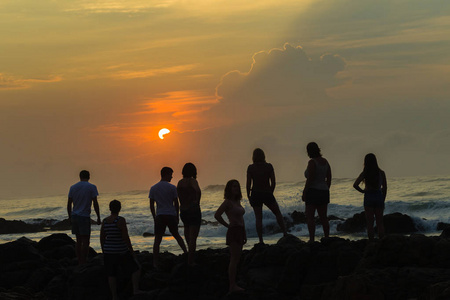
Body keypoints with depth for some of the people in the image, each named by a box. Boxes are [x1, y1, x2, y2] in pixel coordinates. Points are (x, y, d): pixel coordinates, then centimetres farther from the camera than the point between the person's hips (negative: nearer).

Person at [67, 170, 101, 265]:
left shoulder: (73, 187, 9)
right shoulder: (92, 187, -4)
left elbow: (69, 204, 10)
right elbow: (95, 204, -7)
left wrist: (70, 217, 19)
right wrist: (98, 218, -1)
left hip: (74, 216, 5)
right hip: (85, 217, -5)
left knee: (79, 241, 11)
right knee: (85, 242, -3)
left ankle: (80, 263, 12)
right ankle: (83, 264, -6)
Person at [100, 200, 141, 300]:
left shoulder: (104, 221, 0)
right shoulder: (121, 220, -17)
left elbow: (101, 238, 5)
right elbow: (126, 237, -18)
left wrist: (104, 252, 16)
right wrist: (131, 250, -8)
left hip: (109, 251, 5)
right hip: (121, 252, -5)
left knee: (111, 275, 9)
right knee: (136, 270, 7)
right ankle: (135, 290, -5)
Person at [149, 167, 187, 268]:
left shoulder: (153, 188, 5)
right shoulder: (172, 187, -2)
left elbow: (151, 206, 5)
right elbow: (176, 204, 1)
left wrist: (155, 218, 14)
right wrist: (177, 217, 12)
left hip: (160, 216, 0)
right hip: (171, 215, 0)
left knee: (157, 240, -1)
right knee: (176, 235, 21)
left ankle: (155, 263, -7)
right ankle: (186, 252, 22)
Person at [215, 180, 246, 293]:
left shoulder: (237, 201, 17)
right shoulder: (228, 202, -9)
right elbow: (217, 215, -18)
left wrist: (245, 234, 18)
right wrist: (228, 225, -9)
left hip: (240, 232, 9)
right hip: (233, 232, -9)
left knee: (236, 259, 8)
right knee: (234, 259, -11)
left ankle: (233, 285, 11)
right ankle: (232, 286, -11)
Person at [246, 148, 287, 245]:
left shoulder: (251, 168, -6)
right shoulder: (269, 166, -4)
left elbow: (248, 184, -6)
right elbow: (273, 182, -3)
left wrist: (248, 196, 5)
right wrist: (270, 192, 12)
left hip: (255, 194, 0)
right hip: (267, 193, 0)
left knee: (258, 217, 4)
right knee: (278, 213, 16)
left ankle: (261, 240, 0)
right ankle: (285, 234, 9)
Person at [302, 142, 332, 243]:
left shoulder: (312, 162, -13)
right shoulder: (325, 161, 10)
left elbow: (310, 179, -18)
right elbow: (329, 178, 12)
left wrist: (304, 193, -13)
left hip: (313, 192, -8)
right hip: (324, 192, 8)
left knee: (309, 217, -5)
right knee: (323, 217, 10)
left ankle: (312, 240, -12)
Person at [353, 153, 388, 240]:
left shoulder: (364, 173, -7)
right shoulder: (381, 173, -1)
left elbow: (355, 185, -16)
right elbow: (384, 188, 5)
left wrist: (362, 191, 1)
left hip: (368, 197, -2)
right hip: (379, 197, 2)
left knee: (370, 223, 4)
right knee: (380, 222, 10)